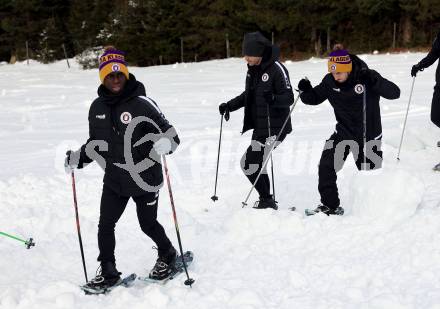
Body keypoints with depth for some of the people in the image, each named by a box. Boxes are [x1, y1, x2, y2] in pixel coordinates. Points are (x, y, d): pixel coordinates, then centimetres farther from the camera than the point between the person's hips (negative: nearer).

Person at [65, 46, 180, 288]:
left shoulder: (141, 103, -15)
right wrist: (78, 158, 2)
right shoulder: (98, 107, 2)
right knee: (105, 225, 4)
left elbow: (171, 134, -16)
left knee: (148, 224, 12)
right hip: (114, 179, 5)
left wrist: (164, 144, -38)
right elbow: (95, 142, 16)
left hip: (145, 178, -4)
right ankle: (108, 271, 21)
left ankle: (168, 255, 39)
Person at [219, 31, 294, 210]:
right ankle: (266, 202, 26)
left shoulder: (276, 69, -16)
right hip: (259, 127, 8)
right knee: (256, 163, 13)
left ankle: (266, 201, 3)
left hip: (274, 128, -8)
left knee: (249, 164, -10)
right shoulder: (253, 69, 9)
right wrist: (230, 105, 13)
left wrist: (273, 98, -36)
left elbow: (288, 98, -18)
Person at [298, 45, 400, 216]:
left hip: (369, 135, -3)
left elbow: (394, 93, -25)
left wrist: (374, 82, -41)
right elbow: (315, 98, 7)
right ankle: (330, 205, -1)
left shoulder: (367, 76, -20)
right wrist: (306, 91, -16)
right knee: (326, 167, -13)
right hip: (343, 133, 3)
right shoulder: (329, 81, -8)